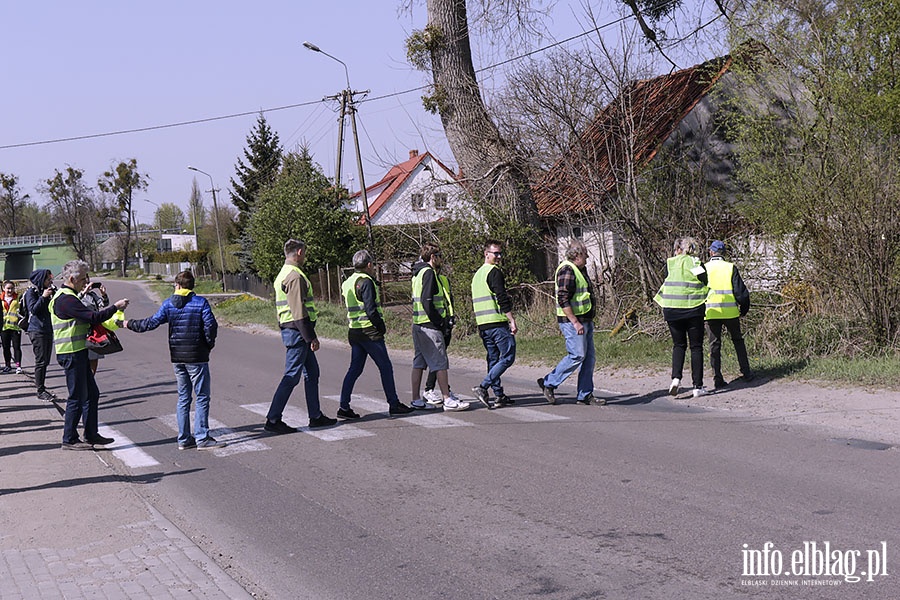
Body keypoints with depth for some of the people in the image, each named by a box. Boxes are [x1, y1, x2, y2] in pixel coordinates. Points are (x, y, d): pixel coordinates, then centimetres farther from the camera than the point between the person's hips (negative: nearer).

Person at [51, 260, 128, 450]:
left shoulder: (67, 297, 17)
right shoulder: (66, 300, -18)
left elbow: (86, 318, 18)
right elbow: (93, 317, -24)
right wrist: (115, 307, -14)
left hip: (78, 352, 11)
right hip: (71, 354, -11)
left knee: (91, 393, 14)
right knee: (77, 397, -3)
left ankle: (91, 434, 22)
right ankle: (69, 439, 6)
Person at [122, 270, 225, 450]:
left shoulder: (168, 304, 2)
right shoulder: (201, 302, -7)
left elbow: (152, 322, 1)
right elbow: (210, 326, -12)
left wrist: (130, 324, 15)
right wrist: (209, 344, 5)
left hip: (177, 357, 4)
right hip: (197, 357, -4)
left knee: (183, 398, 12)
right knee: (202, 397, 0)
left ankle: (184, 439, 13)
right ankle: (202, 438, -3)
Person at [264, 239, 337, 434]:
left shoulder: (283, 275, 17)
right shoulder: (295, 276, -17)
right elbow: (299, 311, -22)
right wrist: (311, 337, -20)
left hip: (290, 329, 11)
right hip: (297, 330, -11)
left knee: (312, 372, 15)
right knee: (292, 376, -7)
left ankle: (316, 416, 21)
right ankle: (273, 420, -4)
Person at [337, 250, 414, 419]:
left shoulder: (348, 282, 15)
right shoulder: (365, 281, -13)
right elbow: (370, 309, -20)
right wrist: (381, 326, -9)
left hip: (354, 331, 9)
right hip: (370, 332, -8)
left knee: (355, 369, 10)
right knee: (385, 367, 1)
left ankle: (344, 407, 5)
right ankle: (394, 405, 7)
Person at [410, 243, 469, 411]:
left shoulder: (418, 273, 18)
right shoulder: (429, 272, -11)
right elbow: (427, 301, -20)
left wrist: (441, 321, 18)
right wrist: (440, 322, -15)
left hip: (418, 325, 10)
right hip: (430, 326, -10)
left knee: (419, 362, 10)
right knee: (440, 362, -6)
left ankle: (416, 400, 12)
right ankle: (447, 400, -4)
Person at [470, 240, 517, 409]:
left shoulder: (477, 274, 20)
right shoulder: (494, 272, -8)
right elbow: (502, 299, -17)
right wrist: (512, 320, -16)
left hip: (483, 325, 9)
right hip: (497, 323, -9)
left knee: (493, 359, 13)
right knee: (508, 357, -7)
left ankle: (498, 394, 13)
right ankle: (482, 387, -16)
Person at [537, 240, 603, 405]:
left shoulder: (580, 269, 17)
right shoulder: (567, 270, -16)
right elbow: (563, 300, -23)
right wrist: (575, 322, -24)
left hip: (585, 320, 10)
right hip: (572, 320, -10)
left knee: (588, 357, 8)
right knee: (577, 355, -11)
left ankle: (585, 395, 12)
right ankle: (548, 383, 2)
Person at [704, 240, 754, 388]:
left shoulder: (704, 268, 0)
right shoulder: (730, 267, -1)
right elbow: (740, 290, -1)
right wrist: (744, 309, 13)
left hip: (711, 312, 0)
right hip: (730, 312, 0)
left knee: (714, 345, 6)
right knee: (738, 341, 18)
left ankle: (717, 379, 2)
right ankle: (746, 373, 19)